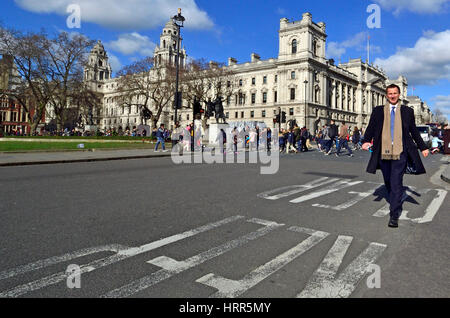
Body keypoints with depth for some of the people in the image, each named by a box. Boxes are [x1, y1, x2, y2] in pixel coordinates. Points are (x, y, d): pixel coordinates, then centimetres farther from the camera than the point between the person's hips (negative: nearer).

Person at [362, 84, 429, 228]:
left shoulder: (407, 111, 10)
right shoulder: (378, 111, 10)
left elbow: (414, 131, 16)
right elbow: (371, 127, 2)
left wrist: (423, 147, 17)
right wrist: (366, 141, -15)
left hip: (400, 152, -2)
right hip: (384, 151, 2)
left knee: (396, 183, -9)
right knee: (388, 182, 14)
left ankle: (394, 215, -5)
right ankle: (395, 203, 38)